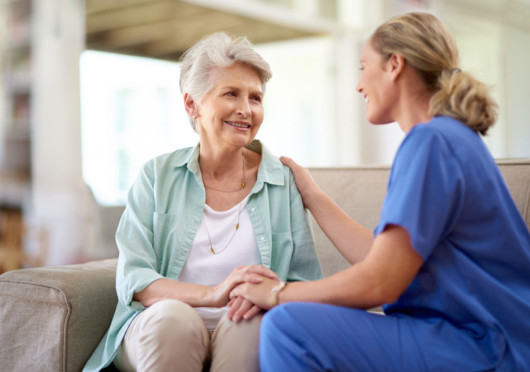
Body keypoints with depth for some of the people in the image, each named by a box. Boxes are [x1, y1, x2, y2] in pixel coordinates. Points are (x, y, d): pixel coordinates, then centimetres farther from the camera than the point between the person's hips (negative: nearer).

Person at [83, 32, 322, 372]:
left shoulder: (283, 181, 6)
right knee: (172, 316, -33)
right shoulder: (157, 176, 6)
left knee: (250, 320, -32)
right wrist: (213, 294, -24)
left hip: (241, 342, 0)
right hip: (156, 334, 0)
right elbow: (132, 280, -5)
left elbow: (307, 285, 4)